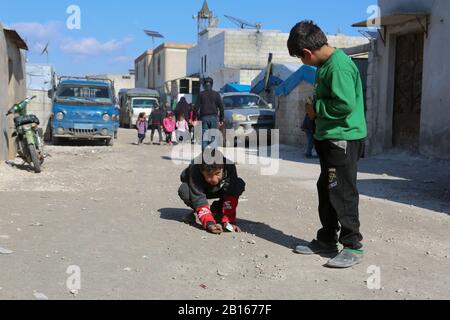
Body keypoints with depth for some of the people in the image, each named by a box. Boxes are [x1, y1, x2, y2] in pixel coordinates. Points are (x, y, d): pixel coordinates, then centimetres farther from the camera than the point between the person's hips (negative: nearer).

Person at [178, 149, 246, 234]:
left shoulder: (229, 167, -36)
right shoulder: (195, 171, -40)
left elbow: (231, 197, -35)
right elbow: (199, 200, -43)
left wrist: (228, 222, -43)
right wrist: (209, 224, -56)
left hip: (218, 190, 2)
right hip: (198, 189, -2)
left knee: (240, 184, -26)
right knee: (184, 191, -37)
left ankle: (216, 209, -3)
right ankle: (195, 211, -2)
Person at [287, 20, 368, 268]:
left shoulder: (338, 66, -18)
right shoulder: (327, 63, 12)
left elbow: (346, 104, -25)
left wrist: (317, 108, -12)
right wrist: (316, 109, 8)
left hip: (343, 138, -10)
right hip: (329, 138, 10)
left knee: (342, 193, -6)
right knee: (326, 190, 15)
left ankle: (353, 246, 4)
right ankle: (327, 240, 25)